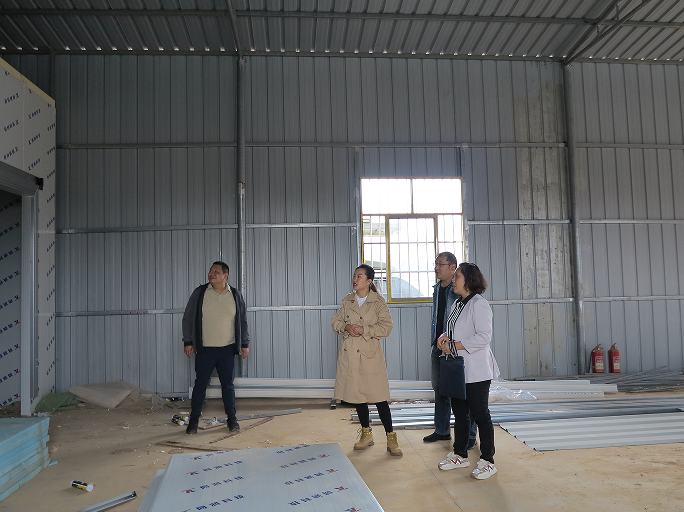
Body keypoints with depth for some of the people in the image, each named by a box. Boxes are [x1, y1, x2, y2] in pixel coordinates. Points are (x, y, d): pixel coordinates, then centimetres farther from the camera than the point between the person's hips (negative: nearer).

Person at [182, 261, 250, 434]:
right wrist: (188, 342, -1)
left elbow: (243, 321, 10)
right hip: (204, 350, -1)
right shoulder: (199, 293, 0)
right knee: (200, 385, 3)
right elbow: (188, 318, 3)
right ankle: (194, 420, 16)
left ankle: (232, 418, 18)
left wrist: (245, 344, 6)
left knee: (228, 385, 7)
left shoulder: (235, 296, 4)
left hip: (227, 350, 1)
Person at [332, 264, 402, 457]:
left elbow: (386, 327, -7)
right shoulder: (347, 300, 9)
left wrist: (364, 330, -16)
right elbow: (336, 321, 13)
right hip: (350, 353, 5)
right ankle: (366, 434, 28)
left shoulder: (378, 302, -4)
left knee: (379, 397, -5)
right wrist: (346, 327, -9)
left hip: (370, 354, -5)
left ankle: (391, 438, 7)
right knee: (357, 395, 12)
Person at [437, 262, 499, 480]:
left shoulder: (479, 304, -15)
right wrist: (444, 337, 2)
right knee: (459, 413, 17)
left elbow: (484, 337, -22)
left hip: (476, 371, -9)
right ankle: (460, 455, 31)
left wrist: (454, 345, -20)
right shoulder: (457, 304, 14)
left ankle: (487, 461, 12)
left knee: (480, 415, 0)